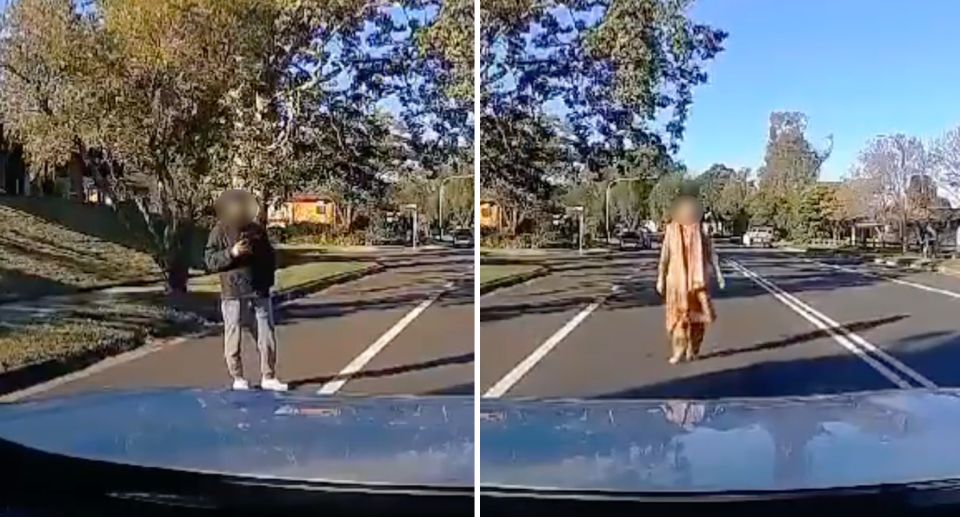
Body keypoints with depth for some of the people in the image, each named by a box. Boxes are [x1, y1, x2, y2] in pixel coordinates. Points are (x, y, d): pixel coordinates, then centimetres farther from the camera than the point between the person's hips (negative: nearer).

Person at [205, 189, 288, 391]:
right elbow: (210, 260, -6)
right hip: (233, 291, -4)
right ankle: (237, 378, 15)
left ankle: (268, 377, 14)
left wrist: (269, 278, 8)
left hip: (260, 290, 4)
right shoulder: (220, 231, -1)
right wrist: (232, 253, -20)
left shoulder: (257, 229, 10)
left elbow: (270, 255, 20)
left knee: (267, 333, 5)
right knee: (233, 335, 3)